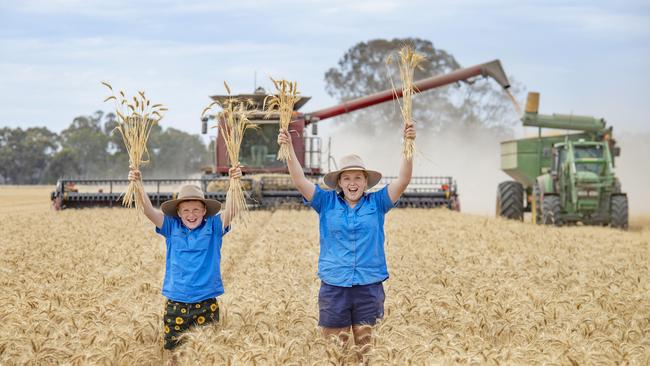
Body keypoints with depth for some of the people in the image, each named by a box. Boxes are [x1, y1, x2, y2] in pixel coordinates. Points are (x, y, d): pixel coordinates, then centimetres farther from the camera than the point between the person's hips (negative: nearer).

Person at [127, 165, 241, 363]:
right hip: (176, 303, 1)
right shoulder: (172, 227, 2)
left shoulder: (213, 227, -1)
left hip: (207, 303, -1)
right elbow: (149, 211, -10)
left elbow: (231, 210, -18)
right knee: (173, 352, 8)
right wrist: (139, 186, -26)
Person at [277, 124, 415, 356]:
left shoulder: (377, 203, 3)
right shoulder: (327, 202, 4)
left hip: (369, 287, 0)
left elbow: (403, 180, -7)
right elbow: (299, 181, -4)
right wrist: (288, 148, -15)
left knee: (368, 348, 7)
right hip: (333, 287, 0)